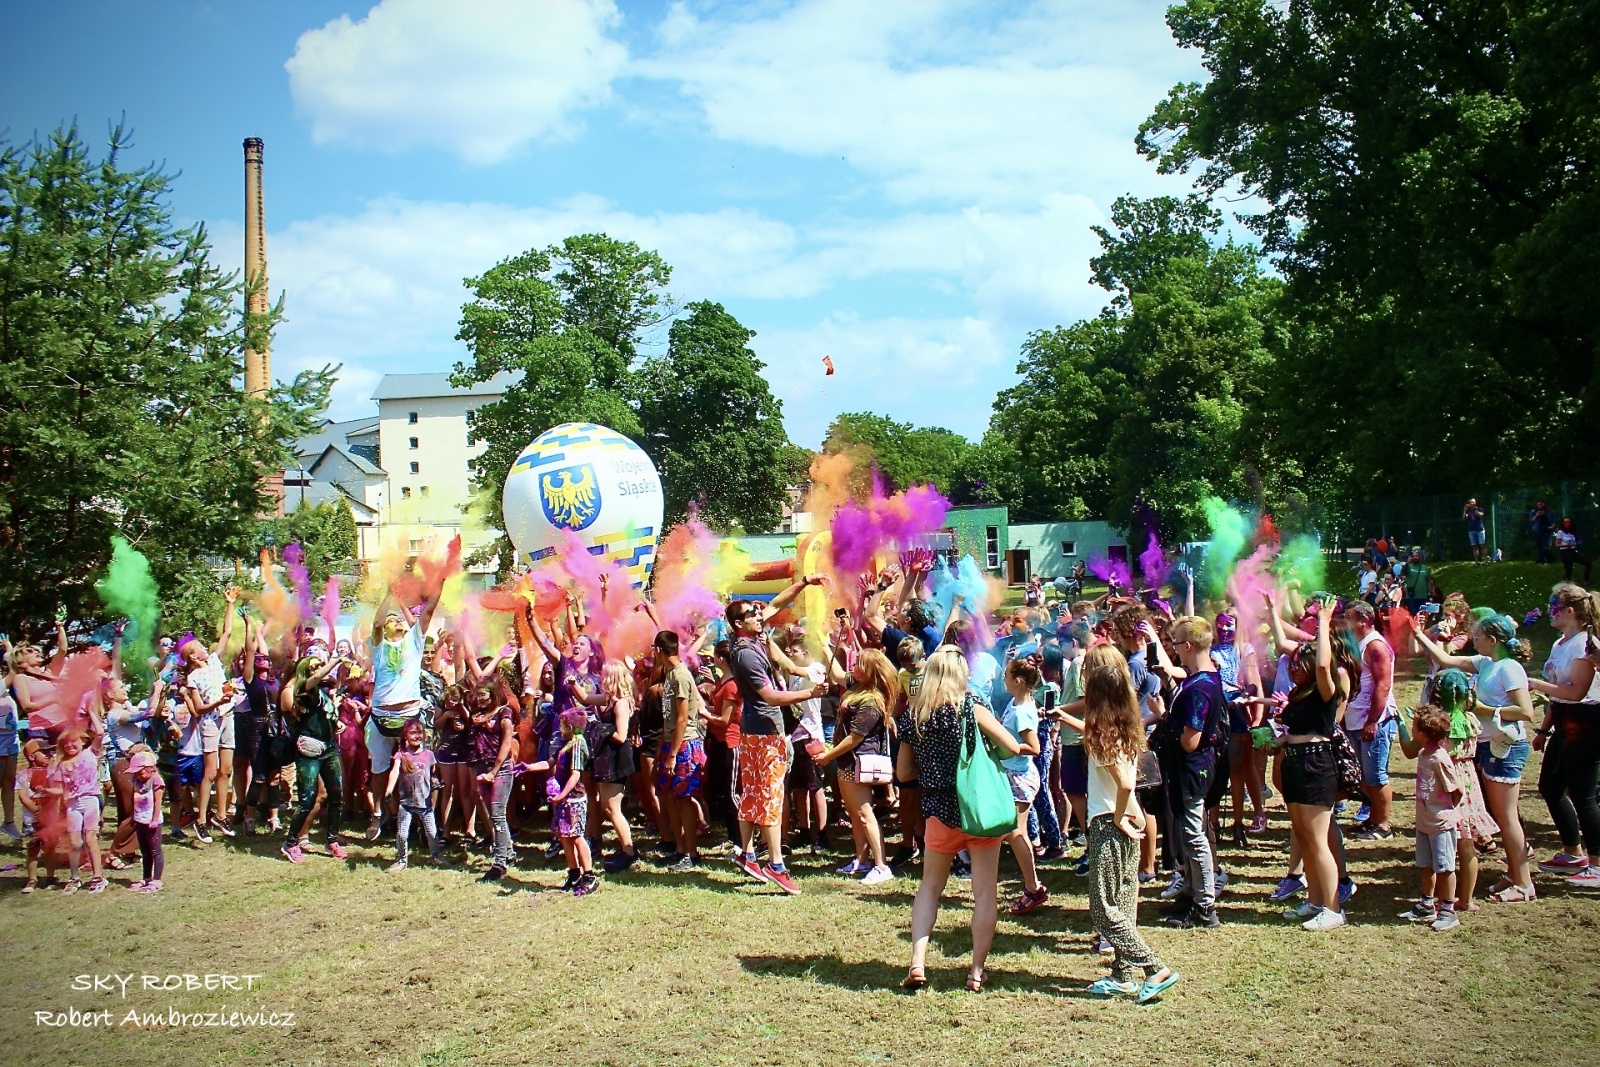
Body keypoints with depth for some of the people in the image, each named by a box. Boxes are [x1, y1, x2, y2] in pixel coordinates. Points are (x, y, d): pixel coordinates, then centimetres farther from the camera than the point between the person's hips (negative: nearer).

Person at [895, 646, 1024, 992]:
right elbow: (1013, 747, -9)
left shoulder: (911, 716, 1)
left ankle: (917, 963, 7)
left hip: (939, 811, 3)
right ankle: (977, 971, 9)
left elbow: (904, 773, 7)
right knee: (985, 892, 7)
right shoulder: (970, 706, -9)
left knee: (929, 887, 17)